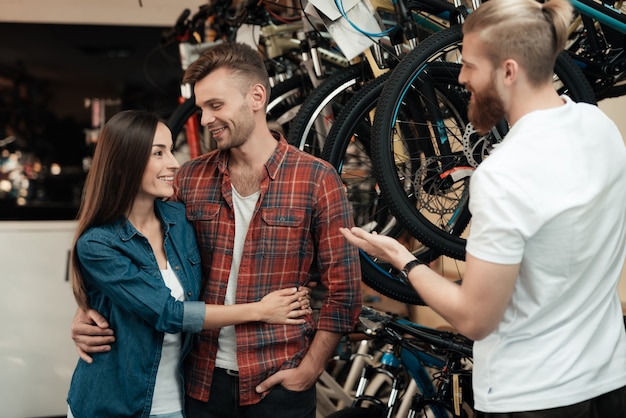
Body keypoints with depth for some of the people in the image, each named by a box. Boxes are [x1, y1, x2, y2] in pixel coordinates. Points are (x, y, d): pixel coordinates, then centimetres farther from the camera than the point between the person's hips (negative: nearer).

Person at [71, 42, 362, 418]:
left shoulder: (316, 179, -7)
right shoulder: (190, 179, 2)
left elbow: (344, 289, -6)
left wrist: (309, 370, -8)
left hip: (277, 384, -3)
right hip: (202, 381, 3)